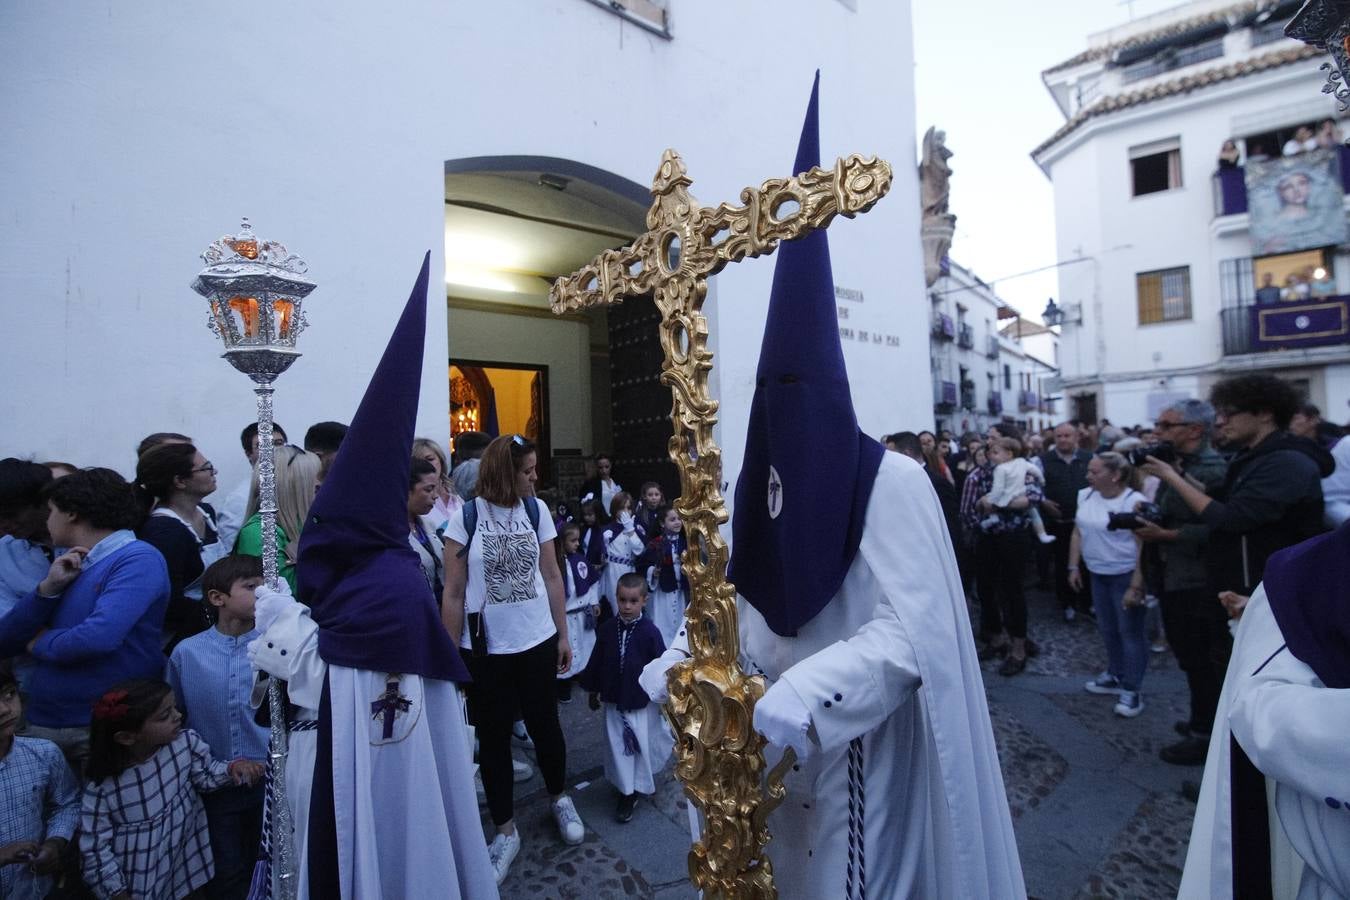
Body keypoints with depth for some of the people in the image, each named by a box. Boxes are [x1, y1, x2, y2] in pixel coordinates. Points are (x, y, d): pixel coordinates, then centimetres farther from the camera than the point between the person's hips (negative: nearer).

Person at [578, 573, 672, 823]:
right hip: (614, 699, 3)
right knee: (618, 746, 9)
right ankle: (627, 793, 28)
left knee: (644, 744, 11)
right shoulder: (607, 629, -9)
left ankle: (644, 782, 38)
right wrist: (593, 690, 10)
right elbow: (596, 662, 3)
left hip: (643, 700, -2)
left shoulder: (649, 632, -18)